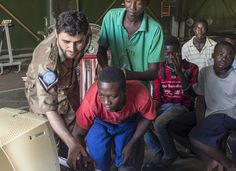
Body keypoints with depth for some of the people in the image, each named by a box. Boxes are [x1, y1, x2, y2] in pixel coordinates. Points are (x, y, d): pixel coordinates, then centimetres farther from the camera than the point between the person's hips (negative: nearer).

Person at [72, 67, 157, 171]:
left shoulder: (141, 95, -39)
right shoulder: (91, 101, -41)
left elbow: (147, 118, -15)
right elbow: (79, 134, -23)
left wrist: (132, 143, -13)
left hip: (129, 121, 1)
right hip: (100, 122, 0)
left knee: (128, 162, -1)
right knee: (97, 152, -14)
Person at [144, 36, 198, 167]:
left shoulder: (191, 68, -2)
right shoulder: (160, 68, 5)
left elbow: (191, 95, -15)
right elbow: (156, 96, 8)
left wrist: (179, 72, -23)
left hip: (181, 106, -4)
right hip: (163, 106, 4)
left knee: (159, 123, -30)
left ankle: (170, 154, -4)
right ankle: (158, 152, 0)